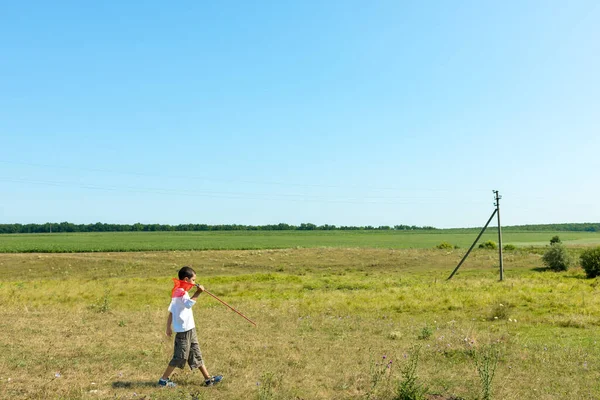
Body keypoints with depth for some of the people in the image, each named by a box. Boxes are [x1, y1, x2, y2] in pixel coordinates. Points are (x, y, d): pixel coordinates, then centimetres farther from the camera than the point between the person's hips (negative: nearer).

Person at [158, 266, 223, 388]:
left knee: (196, 355, 12)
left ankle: (208, 378, 17)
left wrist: (169, 327, 19)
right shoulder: (181, 292, -17)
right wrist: (197, 293, -45)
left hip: (190, 329, 10)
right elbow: (188, 303, -39)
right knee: (180, 356, 0)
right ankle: (164, 379, 13)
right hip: (184, 331, -10)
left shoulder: (179, 292, 13)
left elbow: (171, 311, 17)